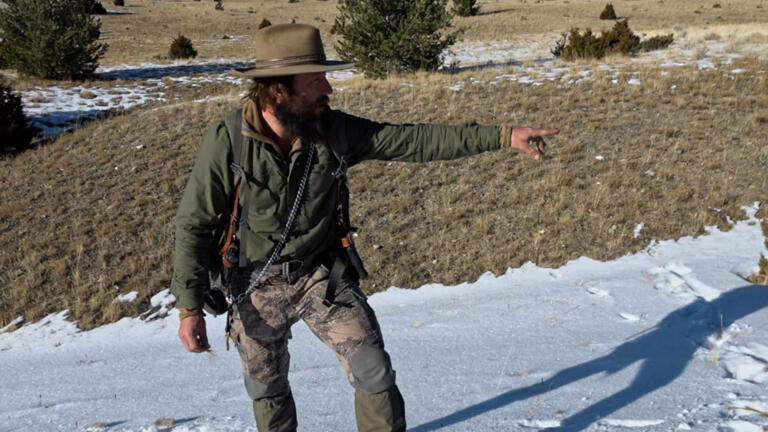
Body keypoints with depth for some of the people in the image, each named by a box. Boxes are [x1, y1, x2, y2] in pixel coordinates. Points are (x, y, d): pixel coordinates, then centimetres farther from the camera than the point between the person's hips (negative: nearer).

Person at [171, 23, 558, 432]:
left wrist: (503, 135, -17)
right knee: (267, 389, 18)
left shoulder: (333, 131, -15)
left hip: (322, 276, 1)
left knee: (374, 374, -1)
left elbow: (416, 140, -14)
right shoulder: (226, 141, -22)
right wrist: (189, 308, -14)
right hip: (256, 286, -1)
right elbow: (194, 224, -13)